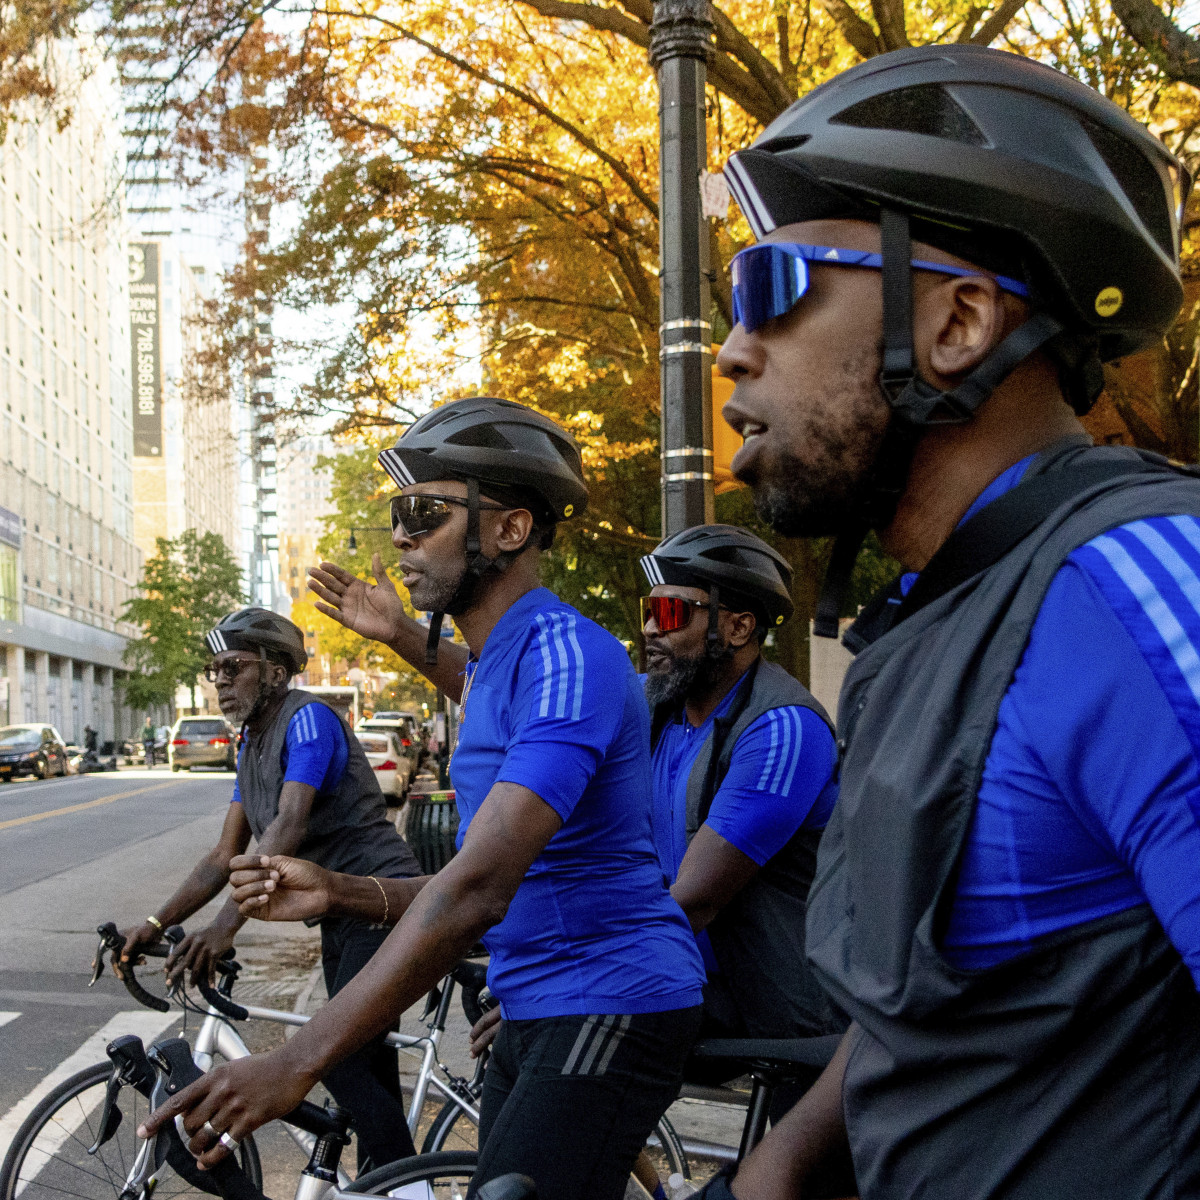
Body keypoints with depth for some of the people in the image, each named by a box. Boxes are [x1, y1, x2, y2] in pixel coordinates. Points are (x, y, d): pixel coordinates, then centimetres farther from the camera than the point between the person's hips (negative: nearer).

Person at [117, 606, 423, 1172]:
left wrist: (225, 925, -37)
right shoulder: (252, 744, 13)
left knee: (338, 1059, -16)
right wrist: (155, 923, 0)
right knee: (367, 1066, 13)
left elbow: (289, 828, -29)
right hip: (341, 914, 9)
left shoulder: (306, 719, -16)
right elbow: (225, 856, 12)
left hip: (381, 901, -9)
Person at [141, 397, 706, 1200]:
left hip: (610, 1010, -10)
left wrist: (299, 1062, -34)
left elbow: (480, 886, -30)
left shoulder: (568, 656, -19)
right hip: (534, 1012, 10)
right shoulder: (496, 663, 14)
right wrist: (337, 894, -2)